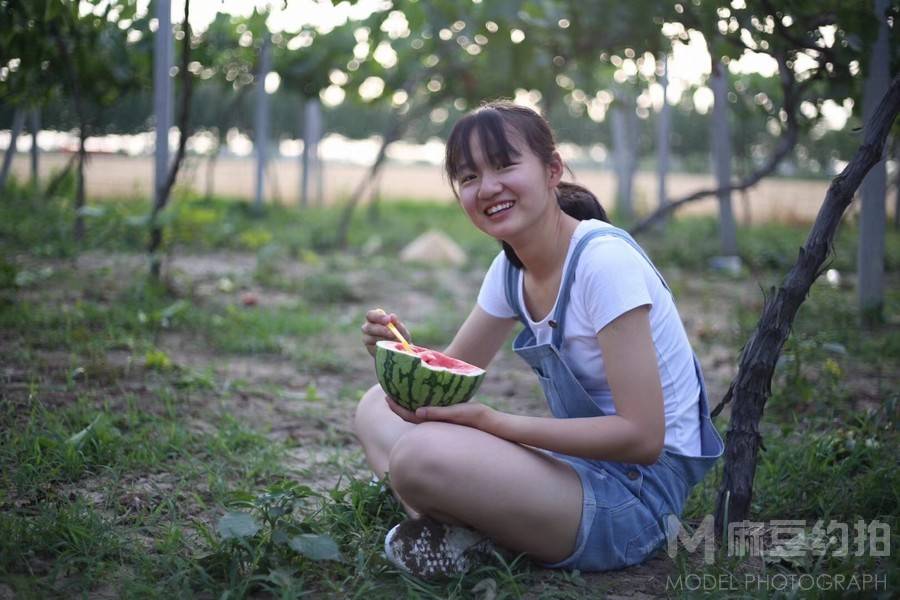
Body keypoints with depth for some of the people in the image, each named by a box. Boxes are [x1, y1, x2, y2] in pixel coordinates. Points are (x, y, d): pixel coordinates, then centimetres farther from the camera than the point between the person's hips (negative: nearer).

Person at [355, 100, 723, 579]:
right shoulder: (511, 268, 5)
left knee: (421, 454, -32)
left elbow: (642, 437, -24)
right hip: (576, 464, 9)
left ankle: (463, 533, -4)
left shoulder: (605, 260, -20)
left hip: (639, 490, -9)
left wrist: (492, 421, -27)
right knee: (377, 406, 5)